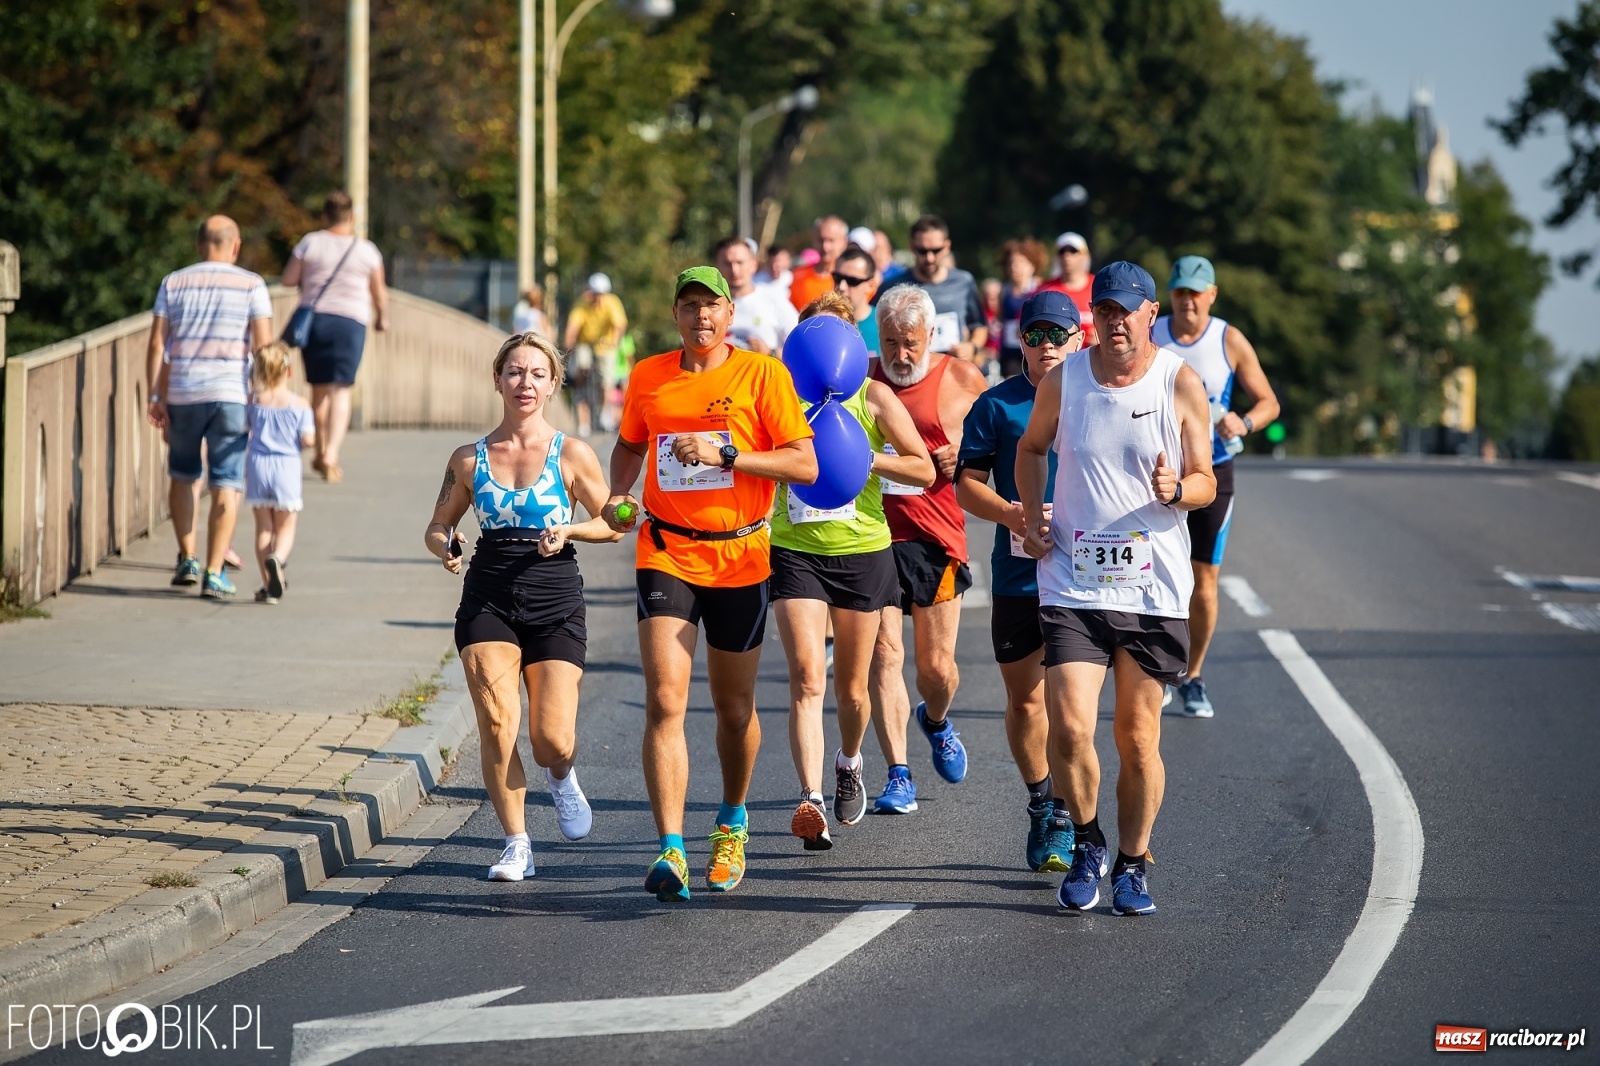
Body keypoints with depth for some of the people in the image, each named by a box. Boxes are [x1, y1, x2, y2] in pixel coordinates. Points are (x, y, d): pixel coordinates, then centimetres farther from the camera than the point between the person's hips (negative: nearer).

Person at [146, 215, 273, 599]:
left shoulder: (173, 283, 7)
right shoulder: (251, 285, 1)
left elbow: (156, 344, 1)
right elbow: (264, 345, -6)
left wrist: (154, 398, 1)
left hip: (182, 394, 2)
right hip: (232, 395, -2)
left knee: (183, 474, 22)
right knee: (226, 485, 0)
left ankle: (187, 560, 19)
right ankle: (214, 574, -6)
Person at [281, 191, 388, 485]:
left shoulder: (311, 243, -1)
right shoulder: (367, 250, -1)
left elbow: (288, 279, -1)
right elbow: (379, 293, 7)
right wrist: (381, 317, 25)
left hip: (314, 318, 2)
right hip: (351, 322, -2)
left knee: (319, 388, 15)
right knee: (340, 391, -5)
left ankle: (321, 452, 25)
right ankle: (331, 456, -20)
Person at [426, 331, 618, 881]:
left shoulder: (572, 455, 0)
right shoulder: (469, 459, 5)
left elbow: (611, 524, 7)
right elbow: (437, 528, 14)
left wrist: (568, 531, -12)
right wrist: (445, 547, -9)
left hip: (556, 604, -1)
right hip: (487, 601, 1)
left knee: (552, 741, -8)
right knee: (497, 723, -14)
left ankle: (561, 778, 30)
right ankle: (516, 844, 2)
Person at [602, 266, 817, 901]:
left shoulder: (762, 374, -4)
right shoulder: (648, 377, 6)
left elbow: (805, 466, -9)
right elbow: (629, 445, 24)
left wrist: (725, 454, -19)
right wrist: (618, 494, 4)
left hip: (740, 559, -1)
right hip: (666, 555, 1)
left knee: (734, 708, 12)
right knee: (664, 701, -14)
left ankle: (732, 823, 38)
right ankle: (671, 852, -19)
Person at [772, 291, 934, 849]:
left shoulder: (872, 396, 0)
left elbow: (924, 470, -2)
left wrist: (866, 458, -16)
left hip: (862, 551, 0)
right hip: (795, 551, 0)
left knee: (851, 688, 11)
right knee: (807, 676, -17)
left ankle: (849, 761, 43)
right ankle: (811, 801, -25)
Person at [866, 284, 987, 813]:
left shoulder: (962, 380, 3)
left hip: (937, 537, 0)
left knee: (937, 665, 6)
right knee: (884, 653, -9)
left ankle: (935, 720, 41)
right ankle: (898, 776, -6)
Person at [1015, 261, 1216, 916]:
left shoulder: (1181, 385, -1)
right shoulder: (1062, 381, 3)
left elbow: (1206, 483, 2)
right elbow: (1031, 448, 21)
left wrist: (1175, 489, -20)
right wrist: (1032, 516, 7)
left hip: (1154, 590, 0)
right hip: (1072, 585, 1)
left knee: (1138, 739, 4)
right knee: (1069, 730, -11)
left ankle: (1133, 862, 21)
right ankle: (1087, 843, 13)